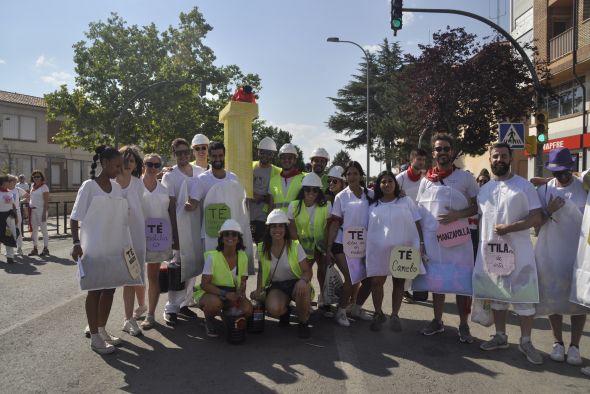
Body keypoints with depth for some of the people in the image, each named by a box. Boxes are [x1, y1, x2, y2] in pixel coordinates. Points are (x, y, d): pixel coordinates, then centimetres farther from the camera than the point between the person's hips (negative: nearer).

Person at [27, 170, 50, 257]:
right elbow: (30, 198, 17)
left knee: (43, 229, -1)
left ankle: (45, 249, 5)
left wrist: (44, 213, -18)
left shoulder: (44, 187, -7)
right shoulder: (32, 186, 12)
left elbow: (46, 201, -12)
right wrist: (29, 210, 8)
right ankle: (35, 248, 16)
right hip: (32, 210, 7)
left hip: (41, 210, -7)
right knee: (34, 230, 9)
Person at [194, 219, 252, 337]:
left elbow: (243, 281, 3)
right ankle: (209, 321, -1)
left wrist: (241, 292, -20)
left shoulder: (243, 257, -4)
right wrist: (225, 294, -31)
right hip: (211, 293, -3)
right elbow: (204, 284, -19)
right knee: (215, 302, -38)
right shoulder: (212, 257, -17)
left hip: (232, 294, 4)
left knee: (248, 309, -24)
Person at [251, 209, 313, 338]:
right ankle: (285, 312, 11)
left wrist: (303, 280, -34)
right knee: (273, 309, -32)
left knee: (303, 288, -38)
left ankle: (303, 323, -8)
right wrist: (259, 289, -4)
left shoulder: (295, 246, -11)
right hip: (276, 286, 1)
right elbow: (261, 271, 12)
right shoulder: (262, 248, -2)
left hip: (295, 283, -1)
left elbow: (308, 271, -10)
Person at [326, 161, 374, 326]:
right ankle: (341, 311, 13)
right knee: (351, 279, -10)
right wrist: (328, 247, -6)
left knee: (370, 278, 4)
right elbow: (335, 223, -2)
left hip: (364, 244, 3)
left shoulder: (370, 195, 4)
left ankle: (356, 308, 28)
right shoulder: (341, 197, -1)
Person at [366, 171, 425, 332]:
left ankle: (395, 315, 21)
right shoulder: (374, 206, 8)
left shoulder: (406, 201, 4)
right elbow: (368, 228, 12)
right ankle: (378, 314, 18)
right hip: (379, 250, 1)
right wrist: (367, 249, 8)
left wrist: (421, 243, -4)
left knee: (399, 282, 7)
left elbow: (416, 223, 4)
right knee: (376, 282, 0)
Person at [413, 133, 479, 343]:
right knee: (436, 280, 11)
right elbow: (420, 212, 12)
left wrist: (458, 215, -17)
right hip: (432, 239, 2)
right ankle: (437, 321, 26)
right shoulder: (426, 180, 8)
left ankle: (463, 326, 15)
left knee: (463, 282, 0)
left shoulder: (465, 177, 1)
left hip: (458, 239, -2)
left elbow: (477, 206, 1)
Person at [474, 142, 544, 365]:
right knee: (497, 296, 13)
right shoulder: (484, 189, 10)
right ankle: (500, 337, 26)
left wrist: (509, 227, -20)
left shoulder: (524, 186, -5)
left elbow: (537, 218, -10)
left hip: (518, 252, -4)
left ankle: (526, 342, 15)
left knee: (524, 297, 1)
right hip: (489, 251, 5)